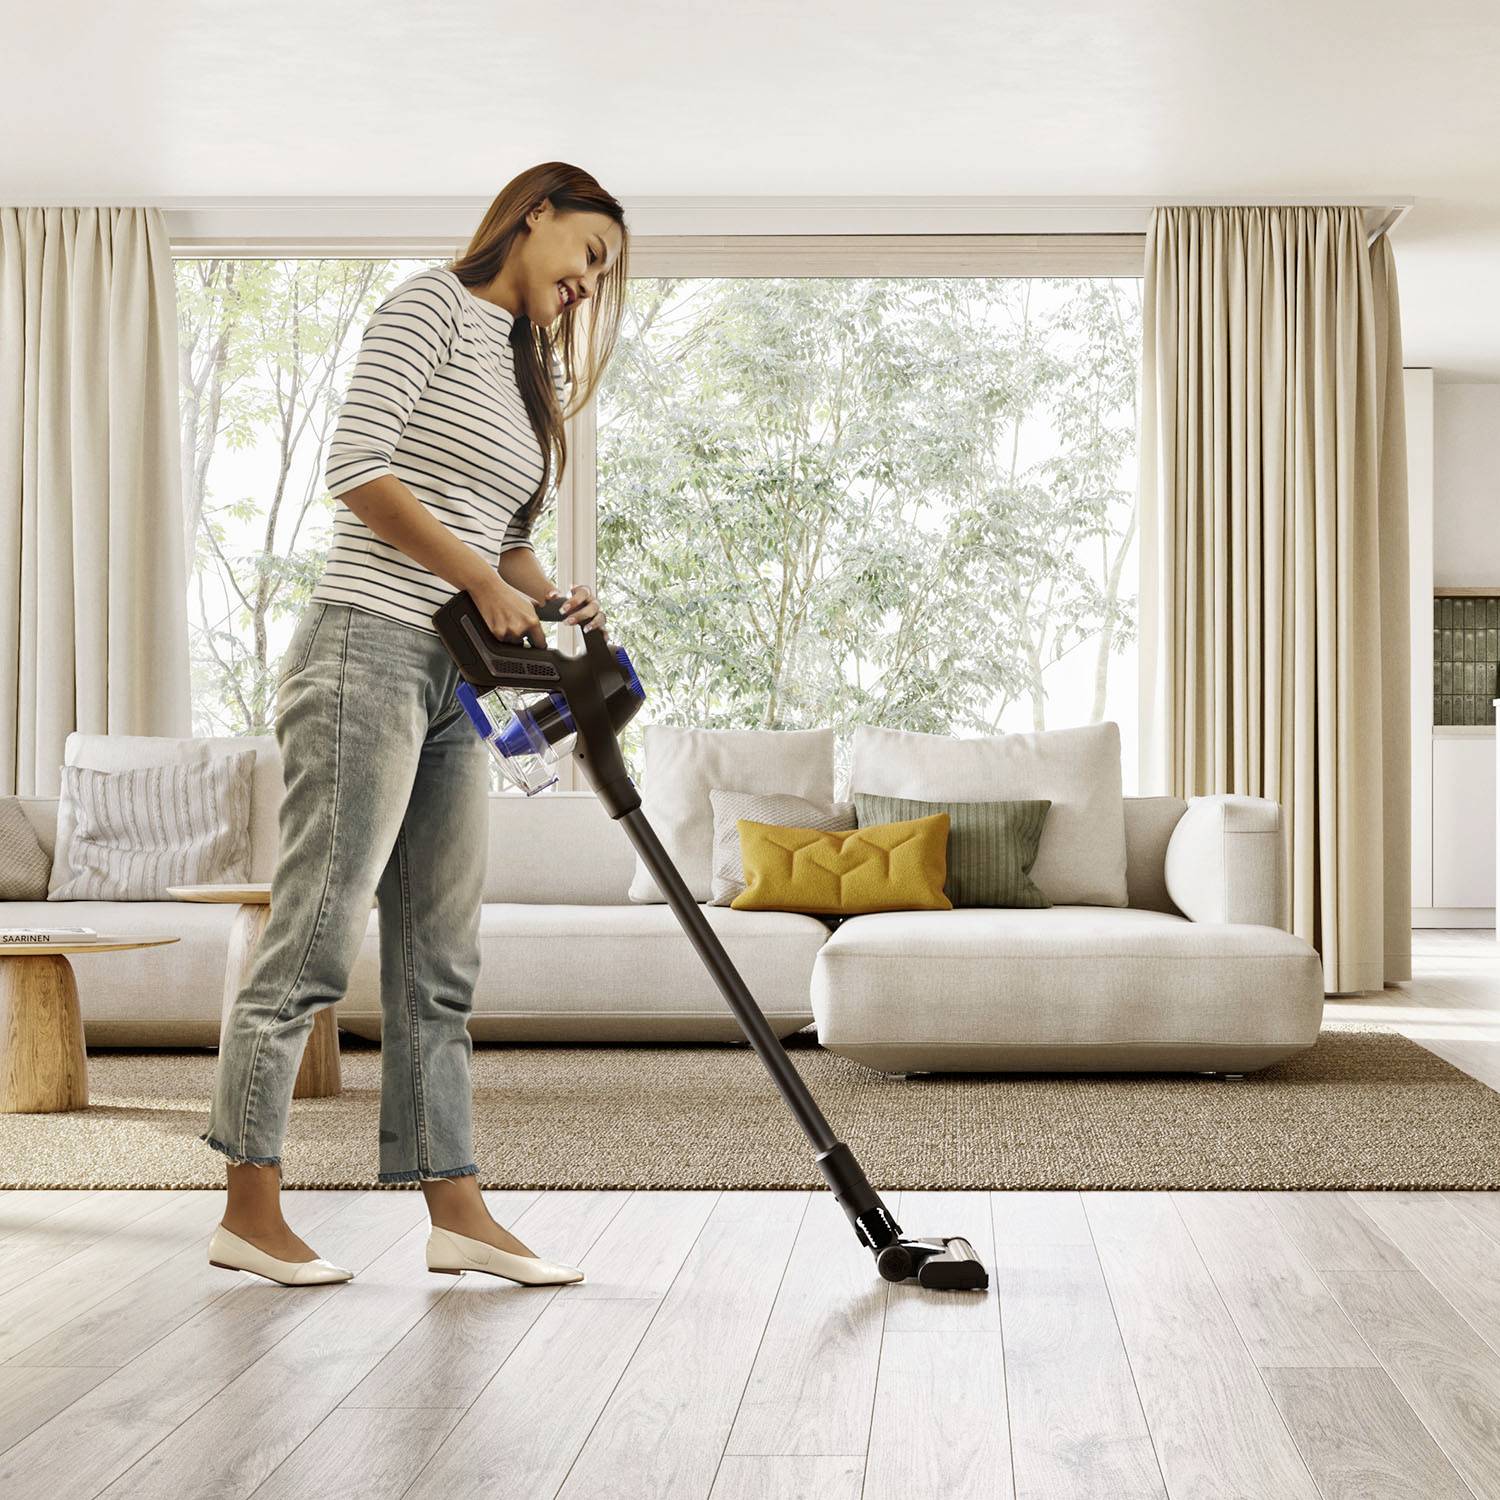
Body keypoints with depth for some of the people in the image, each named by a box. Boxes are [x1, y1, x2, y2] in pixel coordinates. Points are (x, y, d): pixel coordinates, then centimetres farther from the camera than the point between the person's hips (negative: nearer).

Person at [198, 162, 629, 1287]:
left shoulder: (523, 370, 22)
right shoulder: (433, 306, -3)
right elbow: (354, 469, -14)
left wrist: (557, 600, 1)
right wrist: (483, 579, -13)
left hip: (453, 684, 9)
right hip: (369, 654, -9)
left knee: (440, 961, 8)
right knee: (316, 940, -6)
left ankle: (458, 1215, 12)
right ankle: (249, 1212, 4)